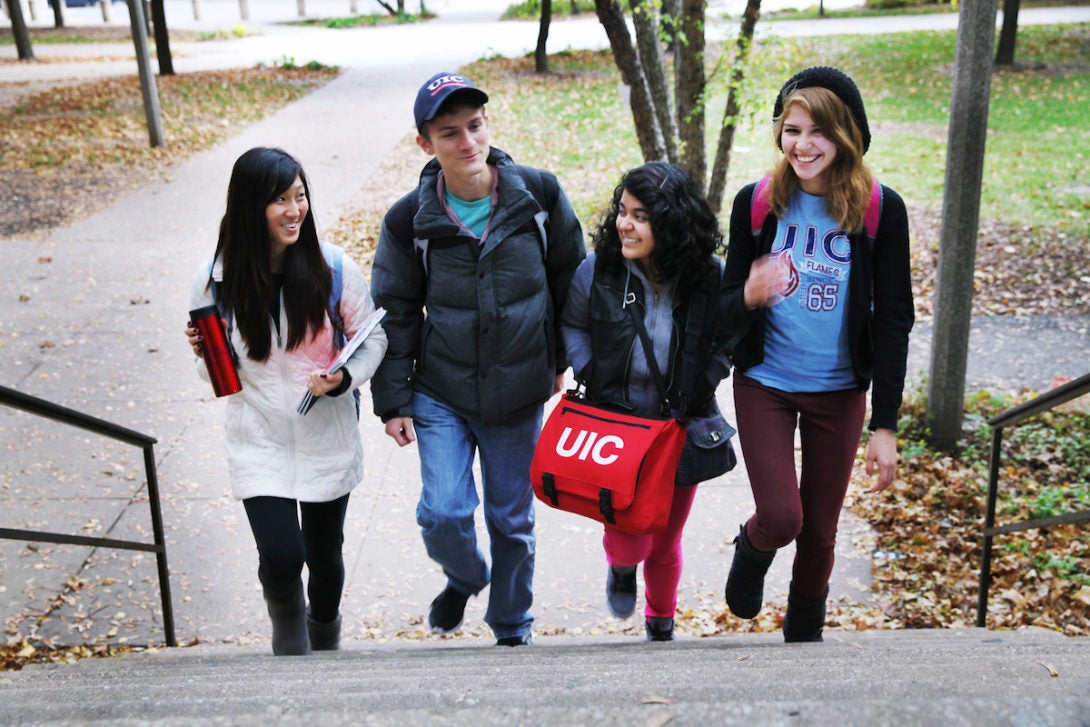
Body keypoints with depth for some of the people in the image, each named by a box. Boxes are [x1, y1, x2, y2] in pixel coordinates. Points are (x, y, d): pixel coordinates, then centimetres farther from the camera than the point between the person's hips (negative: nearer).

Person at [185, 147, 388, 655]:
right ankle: (290, 642, 25)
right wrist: (205, 352, -19)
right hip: (259, 442, -1)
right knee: (281, 557, -12)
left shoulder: (334, 269, -11)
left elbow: (372, 337, 0)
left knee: (324, 555, 16)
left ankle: (325, 644, 48)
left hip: (327, 438, 1)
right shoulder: (217, 280, -9)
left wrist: (344, 377, -19)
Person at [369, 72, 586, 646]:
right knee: (443, 512, -10)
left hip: (519, 395, 0)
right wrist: (393, 400, 0)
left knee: (512, 520, 11)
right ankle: (464, 580, 27)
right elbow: (395, 313, 2)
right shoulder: (409, 220, -8)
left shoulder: (539, 194, -8)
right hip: (441, 394, 0)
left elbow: (570, 280, 6)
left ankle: (512, 628, 37)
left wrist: (562, 359, 10)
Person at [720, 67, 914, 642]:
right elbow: (727, 308, -1)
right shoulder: (755, 203, -7)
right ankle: (751, 552, 29)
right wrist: (749, 297, -27)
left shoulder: (881, 210, -10)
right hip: (765, 383, 0)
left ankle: (804, 632, 37)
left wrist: (885, 426, -9)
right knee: (780, 518, -9)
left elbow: (893, 319, -6)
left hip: (840, 390, 0)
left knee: (820, 528, 11)